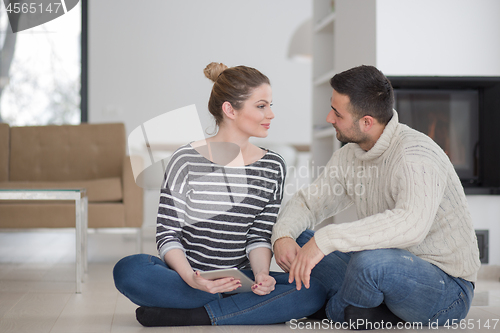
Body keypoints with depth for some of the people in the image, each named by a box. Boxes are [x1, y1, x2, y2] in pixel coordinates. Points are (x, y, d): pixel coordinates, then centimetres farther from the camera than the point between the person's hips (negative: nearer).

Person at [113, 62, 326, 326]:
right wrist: (193, 280, -26)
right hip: (184, 277, -3)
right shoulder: (186, 161, -6)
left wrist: (261, 274, -15)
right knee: (128, 270, -33)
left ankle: (191, 316, -23)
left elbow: (260, 235, 6)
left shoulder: (273, 167, 6)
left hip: (239, 280, 3)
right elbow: (167, 234, -8)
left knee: (313, 290, -23)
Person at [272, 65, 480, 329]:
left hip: (447, 289, -8)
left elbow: (412, 224, -42)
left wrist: (326, 239, -42)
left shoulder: (415, 154, -24)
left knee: (370, 261, -38)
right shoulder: (349, 155, 4)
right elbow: (309, 201, 12)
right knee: (295, 241, 2)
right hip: (390, 272, 8)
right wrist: (283, 235, -12)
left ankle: (337, 316, -4)